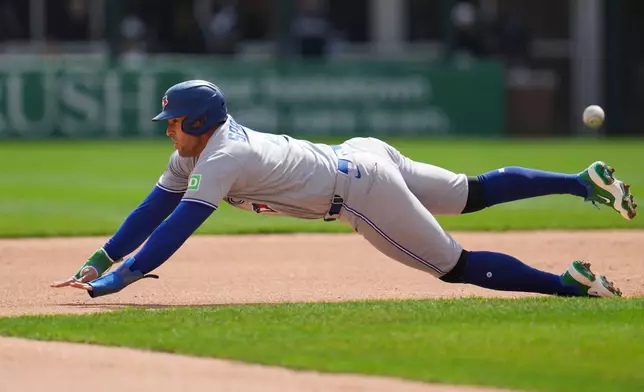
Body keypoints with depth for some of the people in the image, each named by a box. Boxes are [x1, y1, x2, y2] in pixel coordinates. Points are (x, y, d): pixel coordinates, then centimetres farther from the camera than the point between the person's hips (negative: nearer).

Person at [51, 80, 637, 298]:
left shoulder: (221, 159, -23)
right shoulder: (194, 152, 5)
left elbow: (176, 227, -30)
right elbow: (151, 211, 8)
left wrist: (114, 281, -32)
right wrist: (96, 263, 1)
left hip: (363, 191, -9)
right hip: (363, 155, 9)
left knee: (456, 266, -6)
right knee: (474, 192, 20)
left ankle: (570, 283, -7)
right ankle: (586, 181, 25)